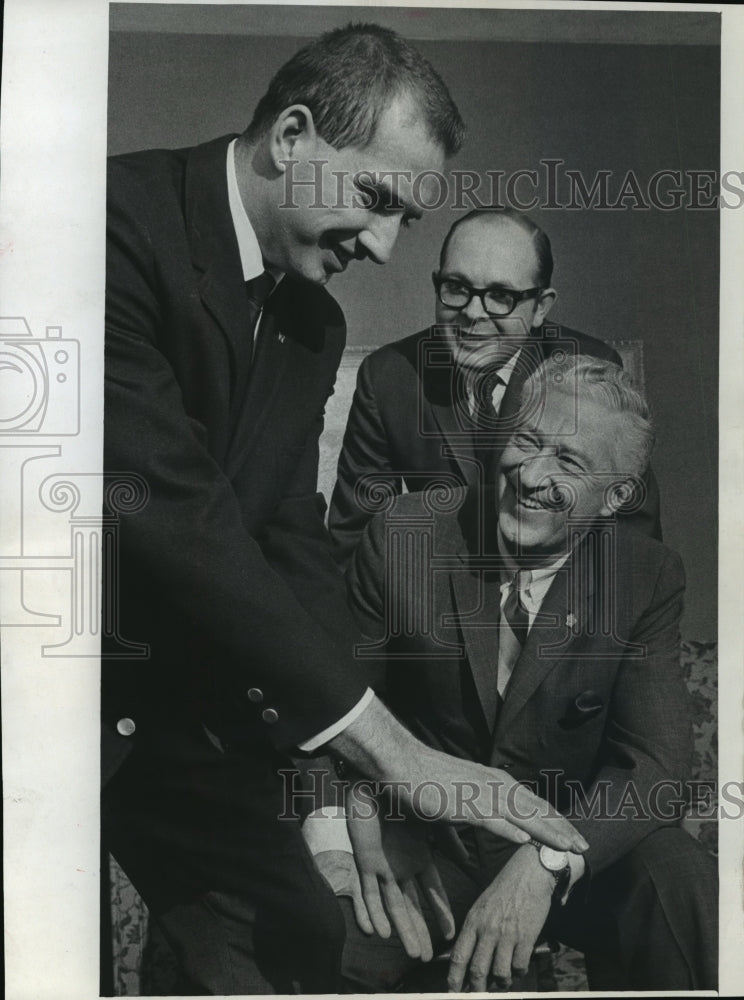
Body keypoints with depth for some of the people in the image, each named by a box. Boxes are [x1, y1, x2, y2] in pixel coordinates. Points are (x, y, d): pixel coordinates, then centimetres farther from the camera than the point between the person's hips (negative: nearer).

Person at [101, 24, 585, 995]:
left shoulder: (314, 323, 5)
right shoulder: (124, 218, -20)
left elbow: (291, 543, 1)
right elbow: (166, 508, -28)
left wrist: (358, 792, -9)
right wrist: (386, 746, -27)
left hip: (188, 706, 7)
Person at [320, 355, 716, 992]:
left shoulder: (649, 577, -8)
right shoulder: (403, 534, -11)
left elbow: (655, 764, -14)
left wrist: (544, 866, -31)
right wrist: (349, 822, -23)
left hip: (575, 842, 1)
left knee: (686, 889, -29)